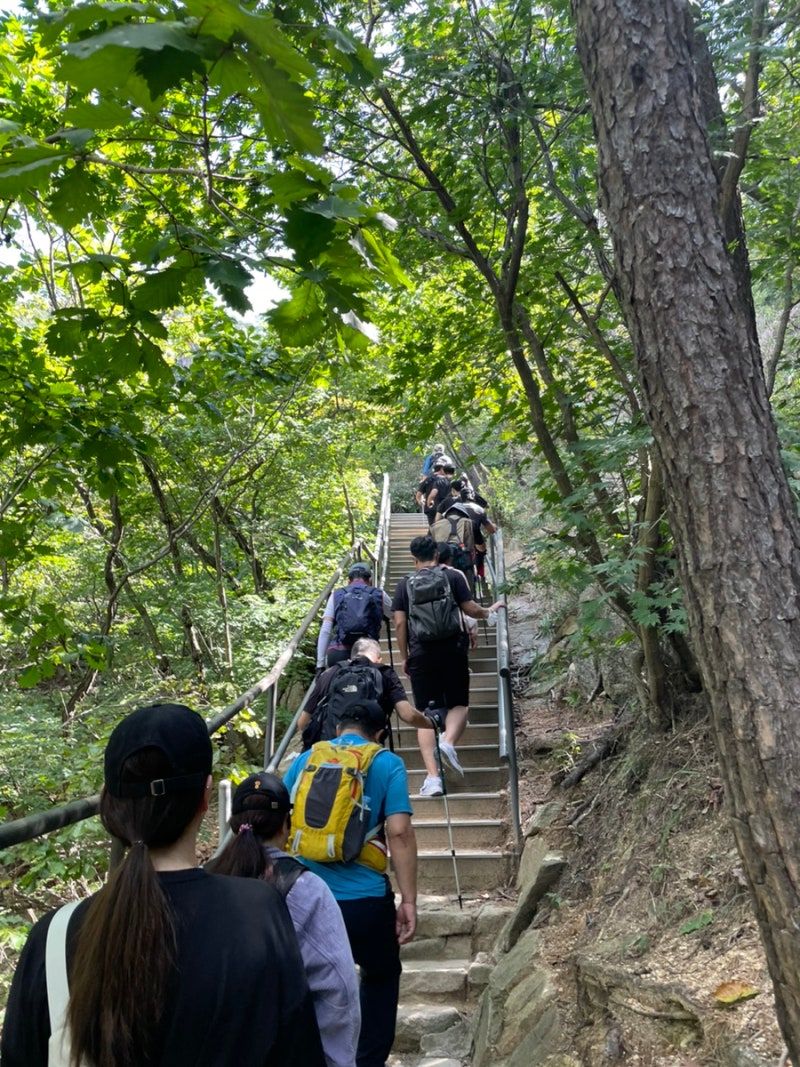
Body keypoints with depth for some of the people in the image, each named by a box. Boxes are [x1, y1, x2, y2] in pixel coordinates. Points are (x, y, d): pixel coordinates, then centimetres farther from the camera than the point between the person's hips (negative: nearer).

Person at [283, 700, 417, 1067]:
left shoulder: (305, 759, 7)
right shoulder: (387, 764, -2)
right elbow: (399, 833, -11)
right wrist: (409, 900, -7)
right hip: (364, 898, -2)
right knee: (381, 977, 23)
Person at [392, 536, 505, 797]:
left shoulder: (405, 584, 8)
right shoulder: (453, 576, 4)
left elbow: (399, 624, 4)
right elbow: (471, 610, 2)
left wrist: (405, 657, 13)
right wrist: (490, 610, 23)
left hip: (420, 655, 1)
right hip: (452, 650, -1)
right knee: (459, 705, 14)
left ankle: (432, 777, -4)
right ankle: (448, 740, -17)